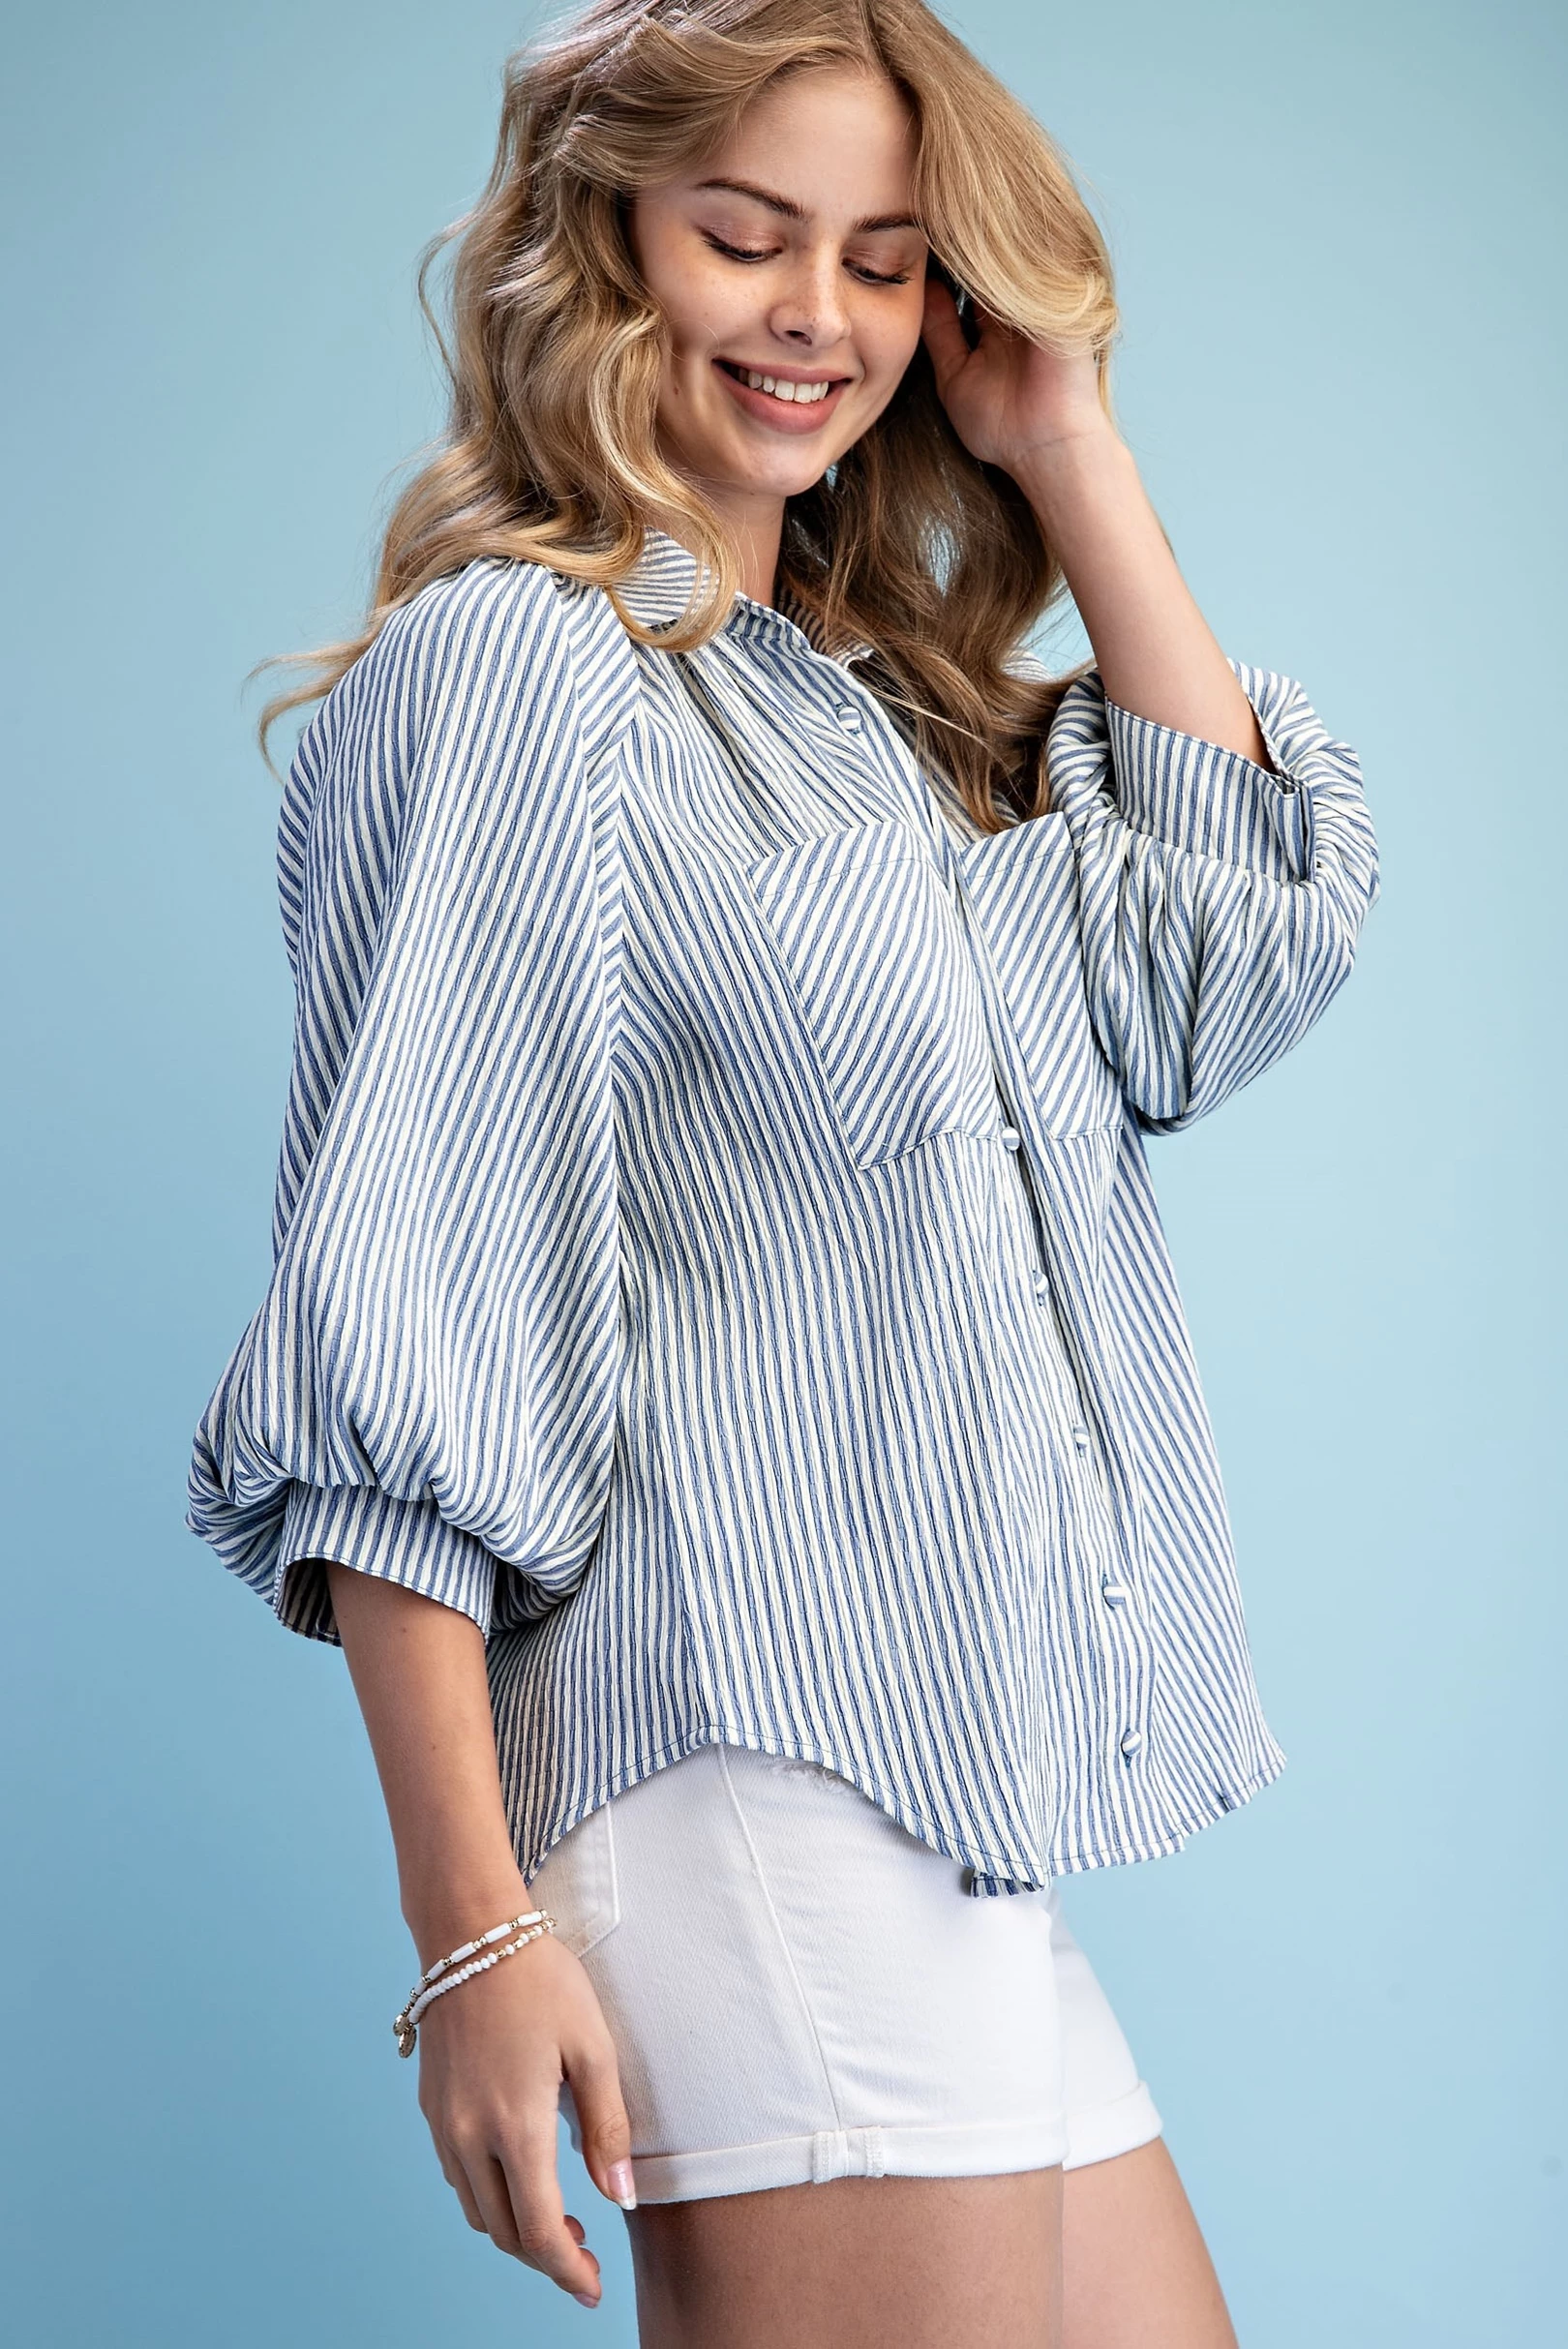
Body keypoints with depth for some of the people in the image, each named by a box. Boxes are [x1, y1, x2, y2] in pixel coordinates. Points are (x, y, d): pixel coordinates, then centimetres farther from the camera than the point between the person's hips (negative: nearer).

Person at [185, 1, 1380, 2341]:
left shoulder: (892, 716, 19)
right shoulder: (506, 664, -6)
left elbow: (1241, 952, 7)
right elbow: (398, 1353, -12)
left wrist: (1067, 442, 8)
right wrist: (476, 1929, -17)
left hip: (971, 1840, 8)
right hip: (756, 1798, -8)